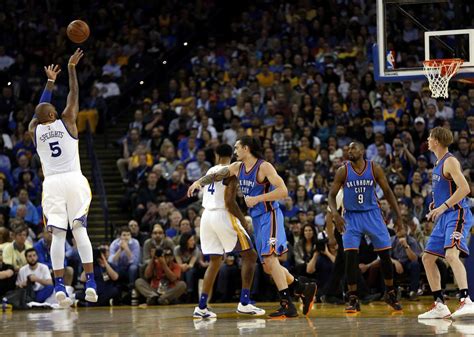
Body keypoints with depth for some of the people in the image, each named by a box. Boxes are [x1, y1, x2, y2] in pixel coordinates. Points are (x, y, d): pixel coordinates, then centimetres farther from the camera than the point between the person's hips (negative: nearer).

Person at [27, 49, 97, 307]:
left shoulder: (34, 129, 12)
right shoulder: (66, 121, 4)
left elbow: (40, 108, 29)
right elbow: (74, 94, 11)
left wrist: (50, 81, 39)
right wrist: (71, 68, 18)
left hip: (52, 184, 2)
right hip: (74, 180, -2)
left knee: (58, 234, -3)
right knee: (80, 230, -2)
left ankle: (59, 285, -14)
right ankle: (90, 281, -11)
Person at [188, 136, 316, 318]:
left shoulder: (264, 167, -13)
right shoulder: (237, 167, 10)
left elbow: (283, 191, -20)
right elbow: (216, 175, 6)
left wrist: (257, 199, -22)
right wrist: (199, 182, -12)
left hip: (269, 216, -9)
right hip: (257, 219, 9)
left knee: (270, 259, -20)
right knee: (268, 267, 9)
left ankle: (287, 305, -20)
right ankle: (304, 289, 21)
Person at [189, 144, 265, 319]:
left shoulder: (211, 171, 14)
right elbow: (229, 201, -16)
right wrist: (243, 221, -7)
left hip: (207, 216, 7)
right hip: (223, 216, -7)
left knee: (215, 261, 14)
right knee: (249, 255, 2)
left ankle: (201, 307, 6)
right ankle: (244, 303, -9)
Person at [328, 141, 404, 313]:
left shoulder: (374, 169, -6)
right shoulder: (343, 171, -8)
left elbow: (387, 191, 2)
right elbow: (332, 195, -4)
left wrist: (398, 216, -1)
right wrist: (335, 214, -22)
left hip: (372, 214, 1)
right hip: (351, 216, -1)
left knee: (385, 254, 3)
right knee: (351, 256, -13)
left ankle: (390, 294, 21)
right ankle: (353, 299, -6)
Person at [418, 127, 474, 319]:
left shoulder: (450, 162, -12)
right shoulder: (439, 163, 17)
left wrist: (443, 206, -24)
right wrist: (436, 205, 14)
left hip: (457, 215, -11)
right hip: (445, 217, 11)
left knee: (451, 255, -29)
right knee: (427, 258, 11)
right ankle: (440, 306, 15)